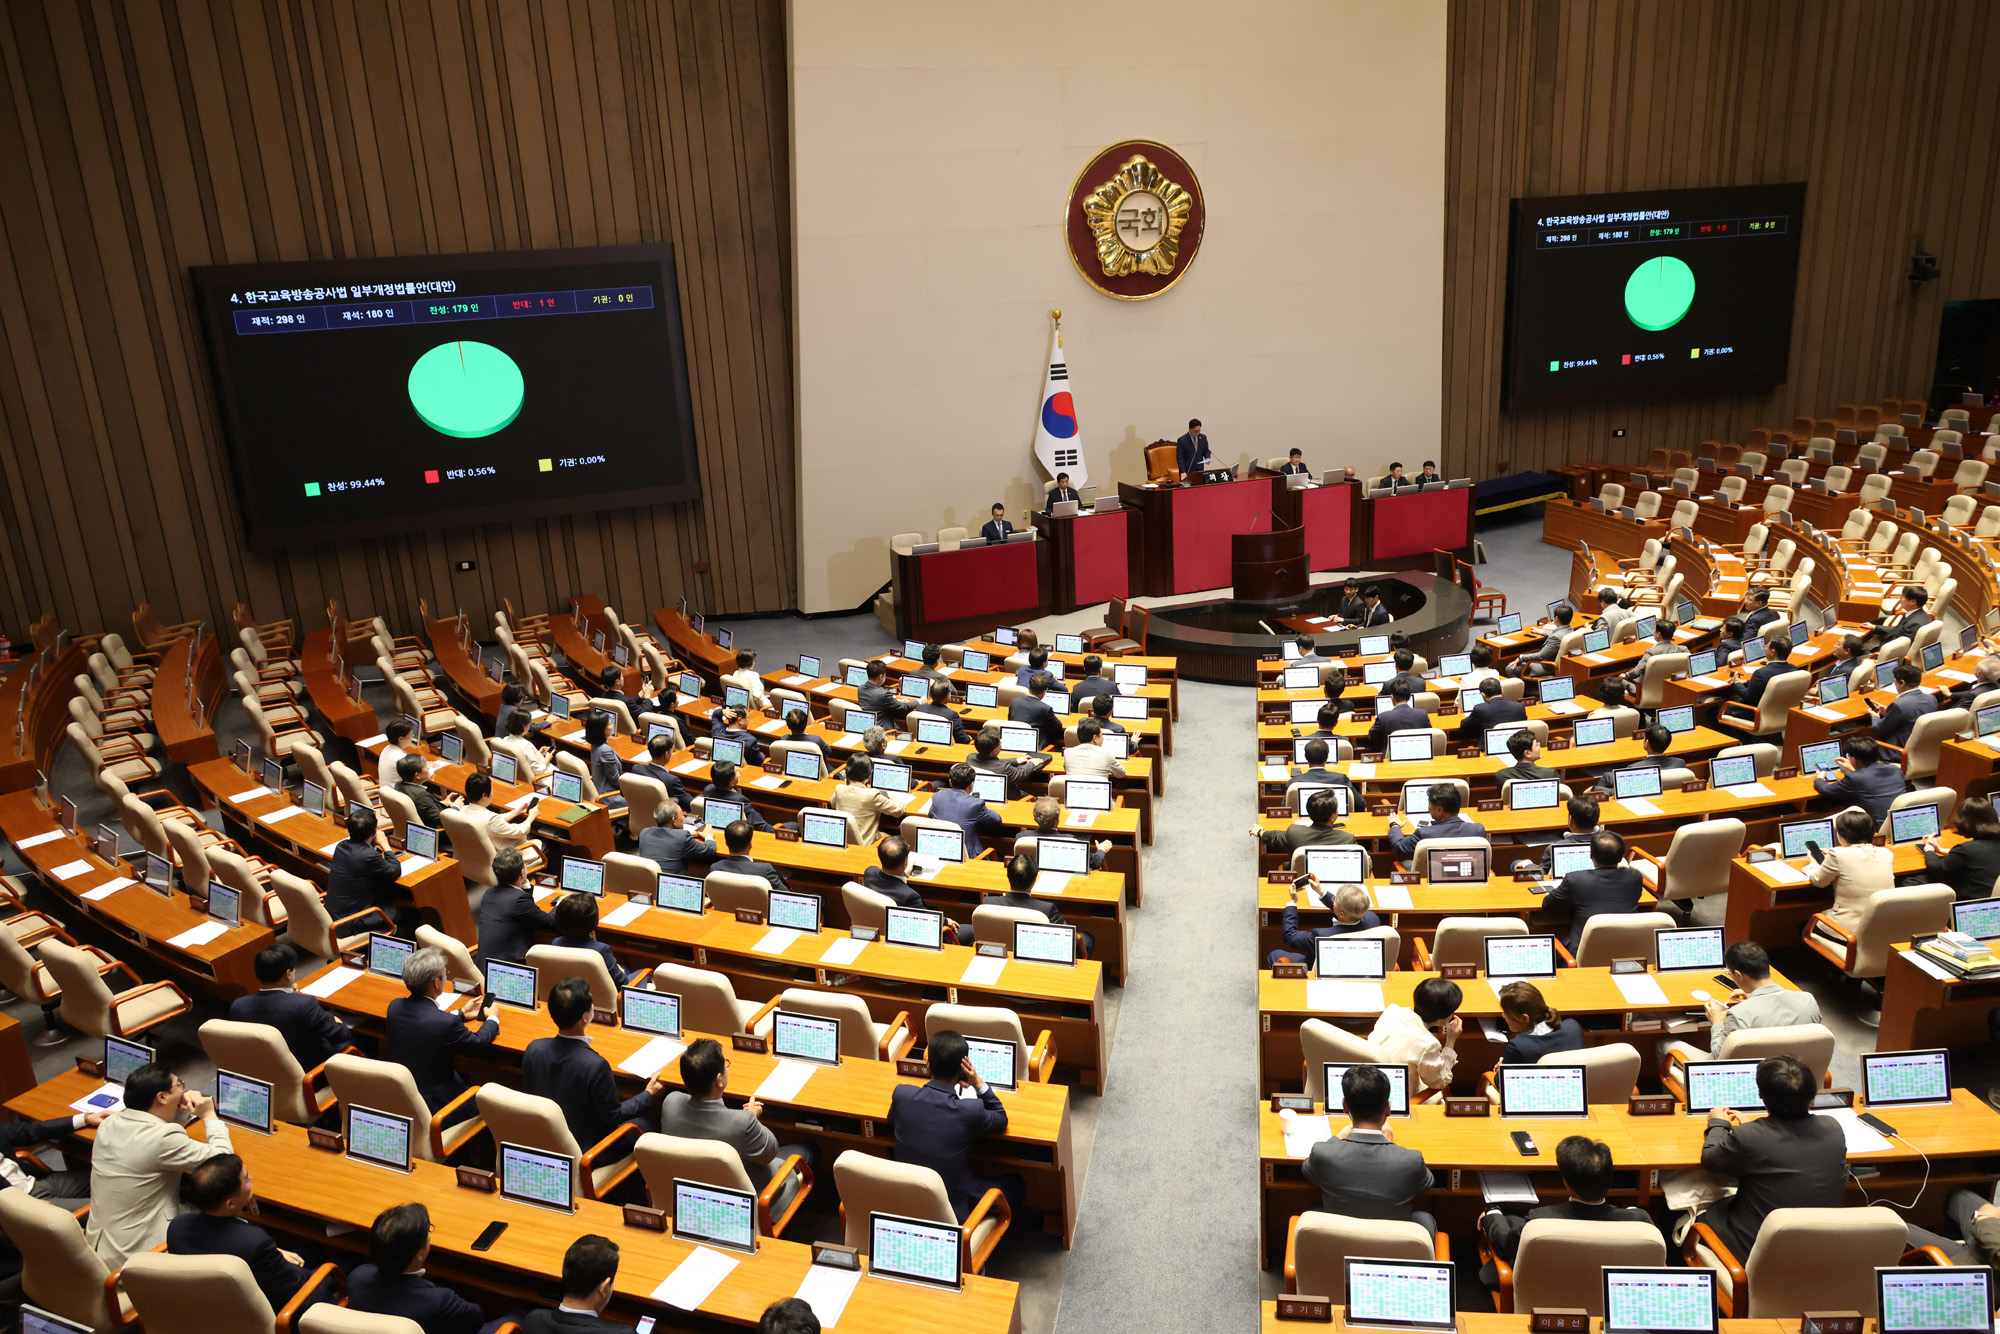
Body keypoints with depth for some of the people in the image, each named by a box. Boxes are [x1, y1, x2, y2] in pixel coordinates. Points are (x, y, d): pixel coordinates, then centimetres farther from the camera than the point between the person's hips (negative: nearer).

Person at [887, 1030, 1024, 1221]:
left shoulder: (901, 1094, -18)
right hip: (954, 1209, -4)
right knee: (1016, 1185, 20)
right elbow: (1001, 1120, -3)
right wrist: (980, 1085, -12)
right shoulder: (970, 1111, -27)